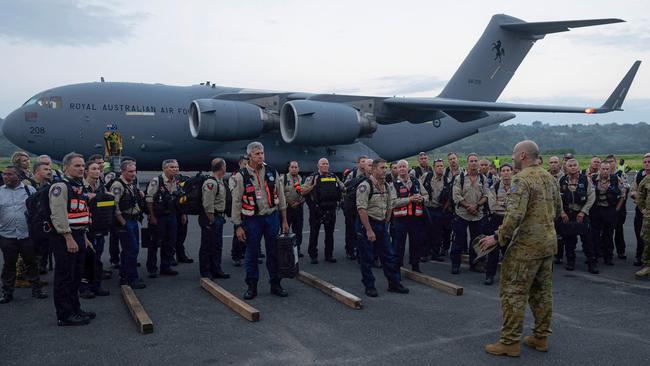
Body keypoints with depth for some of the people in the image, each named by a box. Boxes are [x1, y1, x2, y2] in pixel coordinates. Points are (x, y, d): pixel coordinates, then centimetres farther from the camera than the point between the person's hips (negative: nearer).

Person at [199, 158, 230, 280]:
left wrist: (221, 217, 15)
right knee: (207, 246, 1)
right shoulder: (210, 183, -19)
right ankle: (205, 272, 9)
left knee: (218, 246, 16)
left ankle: (216, 270, 26)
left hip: (218, 217, 10)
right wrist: (211, 221, -18)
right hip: (210, 218, -10)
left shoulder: (220, 182, 12)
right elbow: (208, 205, -22)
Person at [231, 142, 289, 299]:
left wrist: (284, 220, 9)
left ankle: (275, 284, 20)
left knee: (274, 252, 8)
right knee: (252, 254, 5)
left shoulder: (272, 172, 5)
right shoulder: (241, 176, -4)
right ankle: (252, 286, 17)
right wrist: (238, 226, -6)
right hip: (252, 220, -2)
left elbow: (280, 197, 10)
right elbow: (236, 202, -3)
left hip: (272, 217, 3)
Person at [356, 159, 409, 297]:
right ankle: (369, 286, 13)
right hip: (367, 224, -7)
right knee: (367, 258, 2)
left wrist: (385, 223, 13)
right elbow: (362, 209, -21)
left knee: (389, 256, 11)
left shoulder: (386, 186, 9)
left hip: (382, 224, 7)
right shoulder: (365, 186, -16)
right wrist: (369, 230, -22)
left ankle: (394, 283, 21)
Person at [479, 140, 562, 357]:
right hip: (548, 243, 9)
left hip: (526, 245, -9)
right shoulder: (550, 178, 12)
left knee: (513, 292, -2)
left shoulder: (522, 179, -16)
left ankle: (510, 342, 3)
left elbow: (515, 215, -25)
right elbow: (558, 210, 19)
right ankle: (541, 337, 25)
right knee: (542, 291, 16)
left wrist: (498, 238, -18)